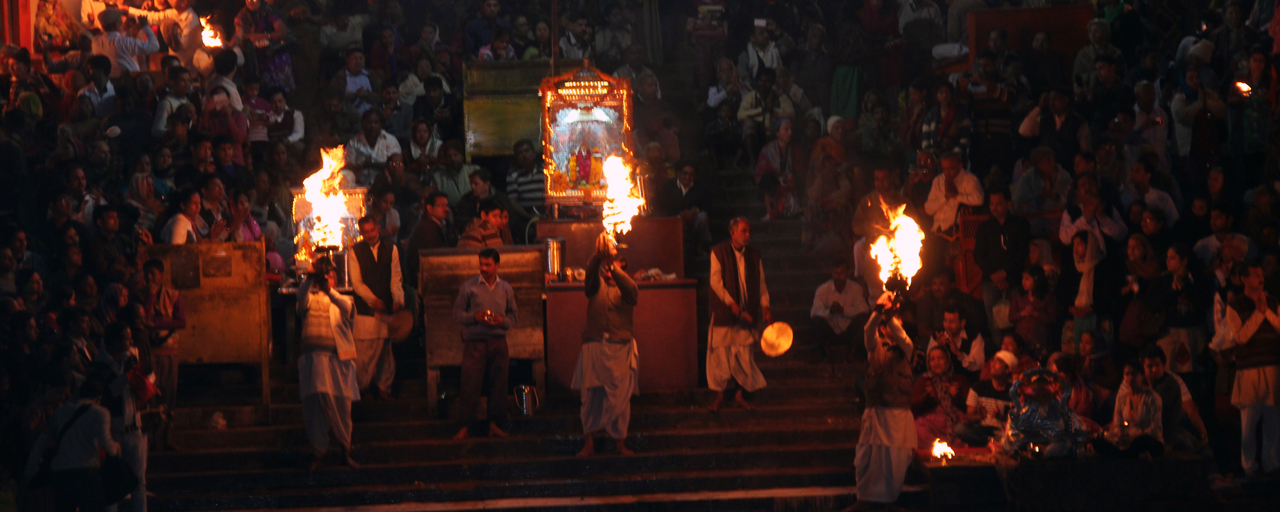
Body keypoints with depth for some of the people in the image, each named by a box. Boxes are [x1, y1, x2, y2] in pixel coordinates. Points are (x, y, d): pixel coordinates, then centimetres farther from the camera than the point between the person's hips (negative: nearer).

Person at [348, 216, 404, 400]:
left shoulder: (390, 248, 8)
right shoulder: (355, 251, 2)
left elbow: (395, 277, 7)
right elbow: (356, 282, -2)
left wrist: (398, 299, -8)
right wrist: (372, 300, -16)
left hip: (386, 307, 2)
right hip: (365, 308, -2)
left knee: (386, 347, 3)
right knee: (364, 347, -6)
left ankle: (383, 387, 11)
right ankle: (363, 386, 3)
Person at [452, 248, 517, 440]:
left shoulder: (506, 289, 10)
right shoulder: (469, 287, 2)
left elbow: (513, 316, 14)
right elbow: (457, 312, 3)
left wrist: (503, 321, -7)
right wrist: (474, 317, -13)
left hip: (498, 342, 3)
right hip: (474, 342, -3)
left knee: (498, 384, 2)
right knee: (470, 384, -6)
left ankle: (495, 424, 11)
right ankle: (466, 426, -1)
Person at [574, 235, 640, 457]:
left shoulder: (625, 288, 9)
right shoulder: (597, 286, 11)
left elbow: (632, 293, -15)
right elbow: (591, 272, -11)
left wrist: (614, 268, -26)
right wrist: (599, 255, -32)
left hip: (620, 348, -1)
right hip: (594, 347, 1)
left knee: (620, 397, -1)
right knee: (591, 396, 0)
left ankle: (620, 442, 8)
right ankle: (589, 442, 5)